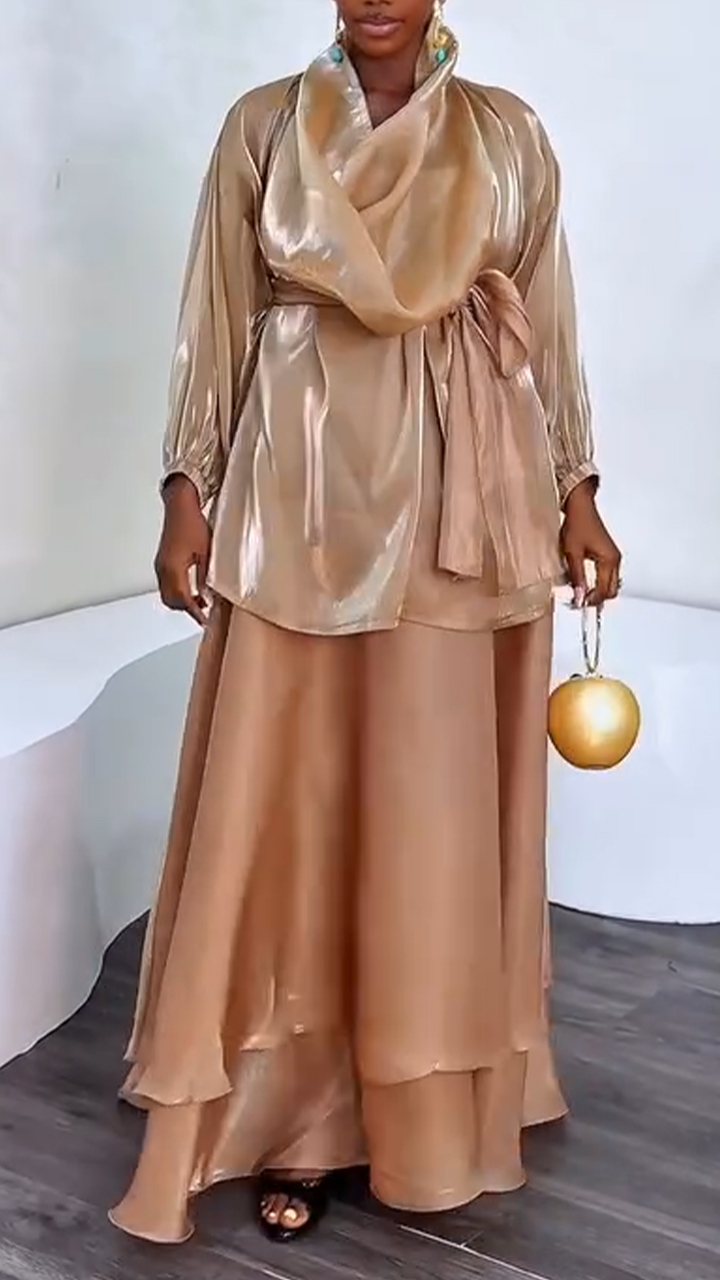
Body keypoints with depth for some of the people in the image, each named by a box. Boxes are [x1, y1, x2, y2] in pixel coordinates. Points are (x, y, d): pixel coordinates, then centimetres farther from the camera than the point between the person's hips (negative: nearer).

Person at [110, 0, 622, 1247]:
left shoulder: (507, 134, 8)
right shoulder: (263, 125, 6)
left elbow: (548, 325, 8)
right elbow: (218, 318, 4)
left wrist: (577, 492, 4)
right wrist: (188, 488, -3)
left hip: (462, 496, 1)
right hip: (305, 488, 0)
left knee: (442, 799, 6)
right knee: (291, 792, 2)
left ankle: (435, 1098, 24)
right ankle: (297, 1108, 16)